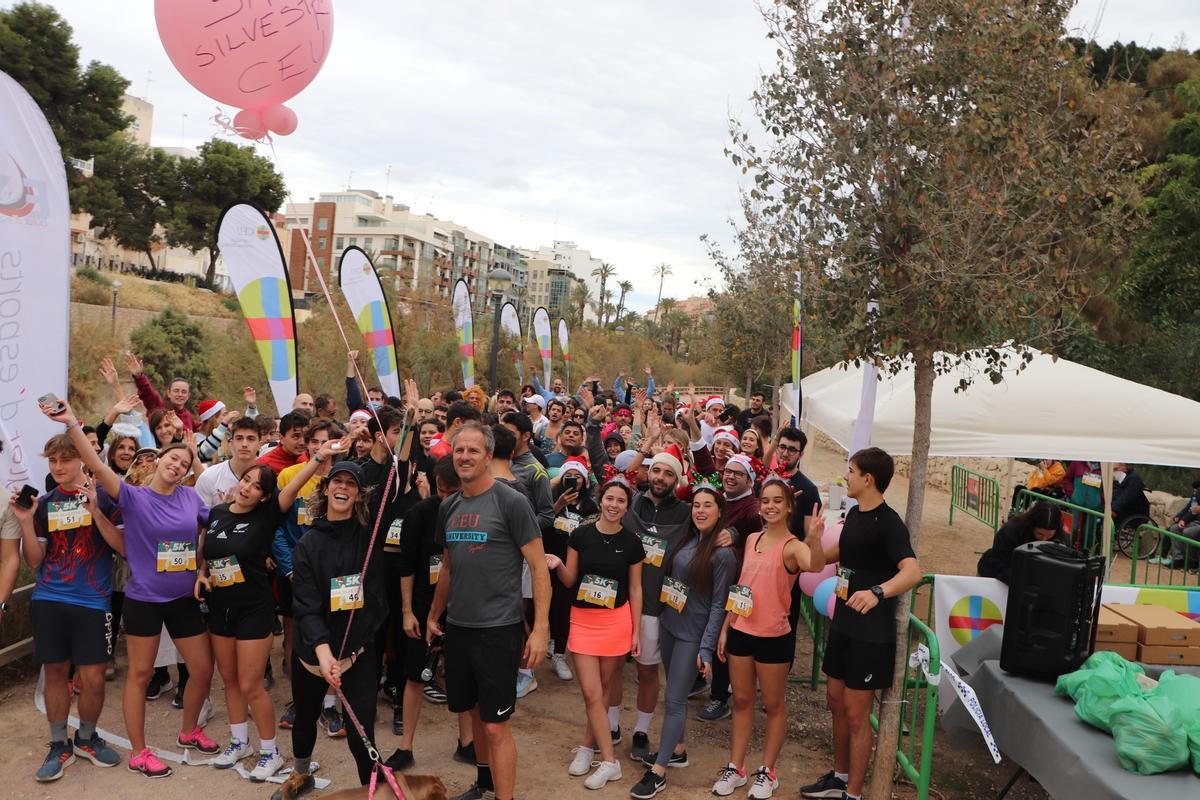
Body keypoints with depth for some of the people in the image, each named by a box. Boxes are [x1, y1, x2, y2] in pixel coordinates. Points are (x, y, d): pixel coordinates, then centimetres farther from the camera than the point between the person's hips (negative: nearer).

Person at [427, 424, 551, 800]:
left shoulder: (510, 502, -11)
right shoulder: (448, 507, 7)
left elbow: (539, 566, -12)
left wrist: (540, 627, -16)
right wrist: (434, 616, 19)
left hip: (498, 628, -6)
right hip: (457, 627, 6)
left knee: (496, 724, -3)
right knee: (475, 711, 19)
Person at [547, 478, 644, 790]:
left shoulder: (631, 542, -3)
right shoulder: (580, 535, -4)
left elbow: (635, 589, 3)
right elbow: (570, 580, 3)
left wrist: (636, 631, 1)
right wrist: (558, 565, -18)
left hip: (617, 621, 0)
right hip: (583, 620, 1)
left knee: (603, 688, 8)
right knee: (591, 693, -1)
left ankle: (588, 746, 25)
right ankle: (610, 762, 10)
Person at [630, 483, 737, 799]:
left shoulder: (722, 554, -12)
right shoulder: (684, 539, 5)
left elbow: (718, 604, -13)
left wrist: (707, 649, -16)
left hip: (693, 635, -6)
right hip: (668, 625, 6)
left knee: (674, 700, -3)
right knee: (675, 694, 16)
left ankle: (658, 772, 3)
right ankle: (677, 750, 33)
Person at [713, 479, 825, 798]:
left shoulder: (792, 546, -14)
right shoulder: (751, 539, 6)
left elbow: (816, 566, -37)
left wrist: (814, 538, -57)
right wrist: (725, 628, 12)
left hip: (774, 637, -6)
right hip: (741, 632, 6)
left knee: (773, 704, 10)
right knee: (741, 701, 15)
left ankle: (767, 772, 24)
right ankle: (736, 768, 27)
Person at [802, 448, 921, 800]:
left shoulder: (888, 523, -20)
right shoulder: (854, 513, 6)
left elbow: (912, 571, -36)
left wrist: (877, 592, -52)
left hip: (871, 632, -8)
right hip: (844, 623, 8)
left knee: (855, 713, 0)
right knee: (835, 701, 18)